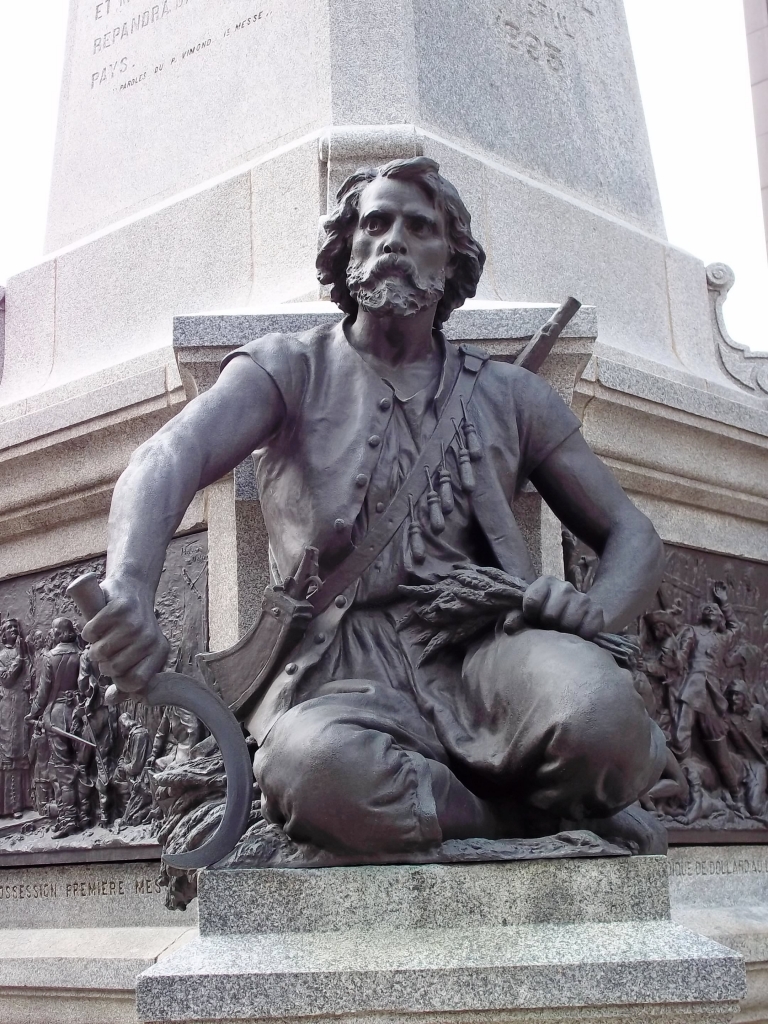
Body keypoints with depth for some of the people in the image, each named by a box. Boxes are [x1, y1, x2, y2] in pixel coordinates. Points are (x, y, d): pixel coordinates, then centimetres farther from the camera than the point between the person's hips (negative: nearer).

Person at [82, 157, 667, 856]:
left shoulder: (510, 396, 19)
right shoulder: (289, 370, 11)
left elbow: (634, 537, 19)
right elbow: (172, 458, -9)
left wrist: (594, 609, -7)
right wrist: (128, 589, -32)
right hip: (342, 672, -1)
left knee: (599, 711, -35)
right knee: (310, 764, -38)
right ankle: (549, 813, -13)